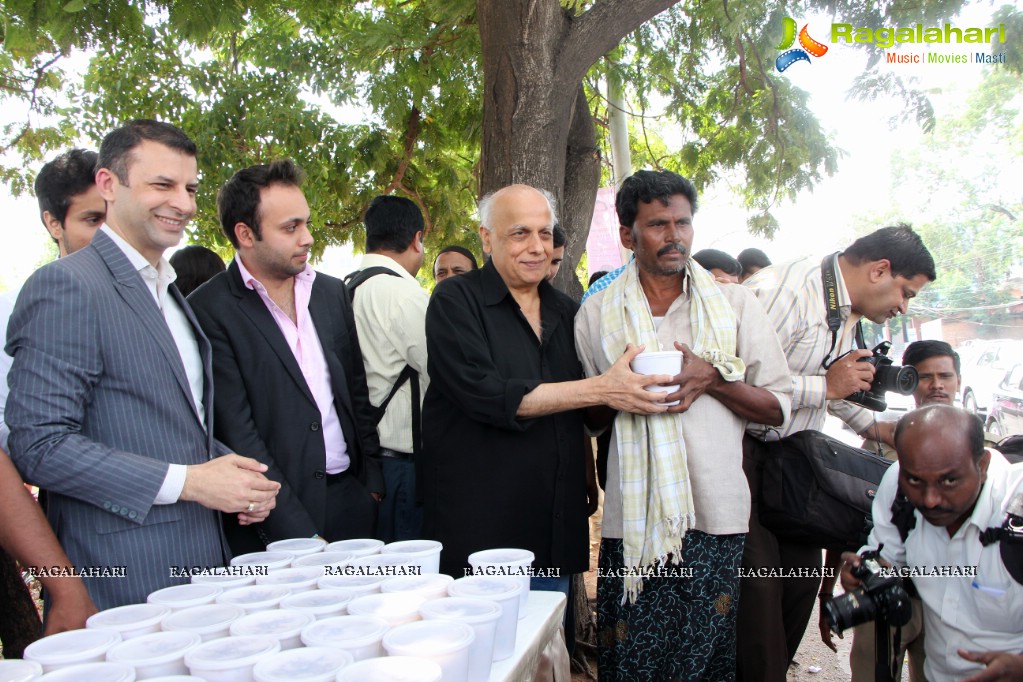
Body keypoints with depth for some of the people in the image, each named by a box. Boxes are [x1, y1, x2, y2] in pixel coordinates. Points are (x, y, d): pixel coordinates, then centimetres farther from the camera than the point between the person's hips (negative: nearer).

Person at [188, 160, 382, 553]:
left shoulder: (332, 292, 9)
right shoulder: (210, 310, -10)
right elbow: (236, 432, -13)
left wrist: (371, 481, 9)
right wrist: (301, 535, -16)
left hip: (350, 501, 5)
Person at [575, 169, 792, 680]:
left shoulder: (736, 304, 7)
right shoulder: (596, 313, 7)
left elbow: (778, 407, 6)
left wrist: (713, 378, -11)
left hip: (715, 517, 0)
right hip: (633, 519, 0)